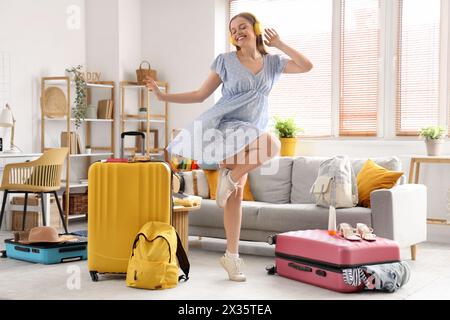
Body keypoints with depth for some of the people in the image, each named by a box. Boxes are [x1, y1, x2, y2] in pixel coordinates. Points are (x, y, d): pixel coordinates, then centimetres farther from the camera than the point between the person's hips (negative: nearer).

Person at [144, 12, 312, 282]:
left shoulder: (272, 62, 11)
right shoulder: (225, 61, 2)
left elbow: (307, 66, 4)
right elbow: (200, 95, 6)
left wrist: (279, 44, 4)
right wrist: (164, 96, -2)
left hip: (252, 132, 4)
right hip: (228, 126, -4)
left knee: (236, 192, -2)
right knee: (271, 144, -32)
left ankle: (231, 256, 5)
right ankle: (230, 176, -12)